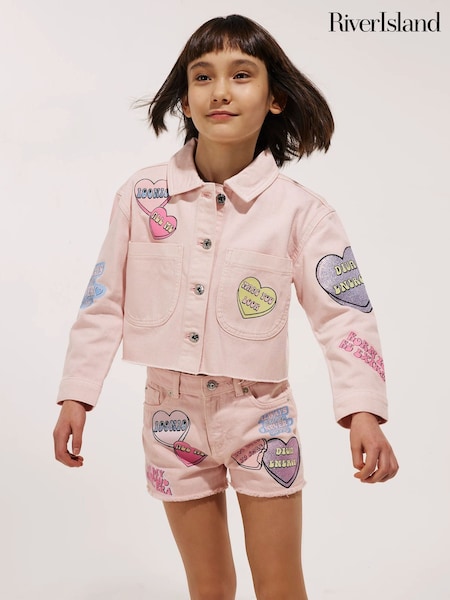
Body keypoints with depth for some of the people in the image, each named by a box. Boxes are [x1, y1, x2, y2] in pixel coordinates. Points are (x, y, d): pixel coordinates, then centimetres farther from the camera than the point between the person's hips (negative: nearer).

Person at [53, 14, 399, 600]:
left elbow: (344, 313, -12)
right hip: (173, 414, 2)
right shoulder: (142, 194, -4)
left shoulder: (299, 211, -10)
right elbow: (104, 301, 2)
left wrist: (363, 411, -25)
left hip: (260, 416, -2)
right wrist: (76, 397, 0)